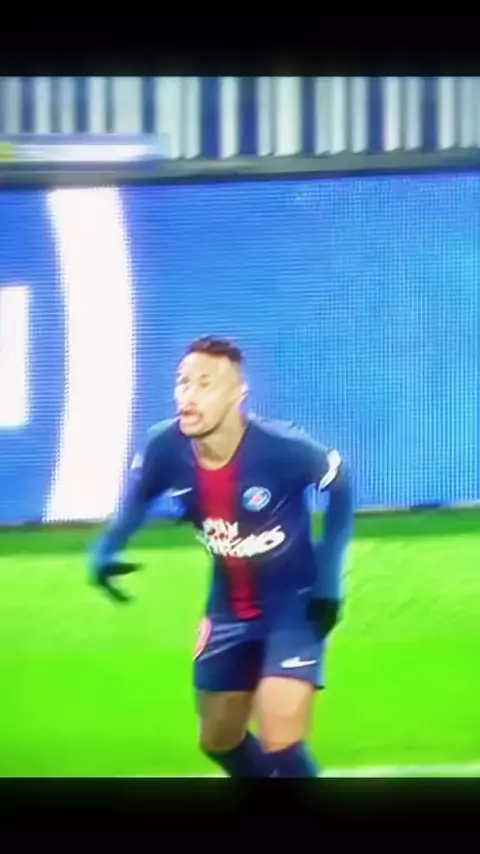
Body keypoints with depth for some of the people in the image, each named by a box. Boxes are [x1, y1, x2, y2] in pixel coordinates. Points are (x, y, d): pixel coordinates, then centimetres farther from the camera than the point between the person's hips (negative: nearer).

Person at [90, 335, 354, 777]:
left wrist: (328, 579, -11)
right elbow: (134, 501, 3)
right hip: (230, 610, 5)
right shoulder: (165, 448, -19)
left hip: (295, 604, -5)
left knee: (280, 744, -18)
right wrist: (105, 552, -17)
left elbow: (339, 481, -9)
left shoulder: (280, 447, -29)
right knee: (219, 741, 18)